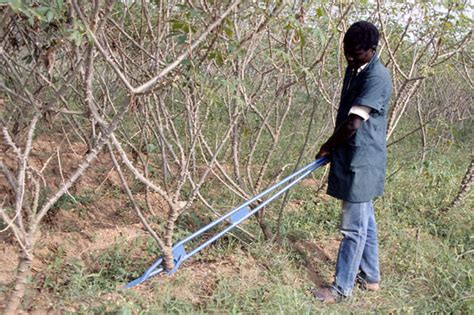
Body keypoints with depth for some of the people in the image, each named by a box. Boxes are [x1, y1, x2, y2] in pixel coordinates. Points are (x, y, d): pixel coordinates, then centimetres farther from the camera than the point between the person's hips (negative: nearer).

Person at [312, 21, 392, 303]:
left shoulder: (377, 77, -20)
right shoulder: (353, 70, 11)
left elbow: (353, 124, -23)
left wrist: (328, 147, -9)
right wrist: (333, 149, 15)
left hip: (362, 163, -10)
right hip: (353, 160, 10)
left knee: (354, 227, -1)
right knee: (365, 221, 18)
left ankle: (342, 288, 9)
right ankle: (371, 276, 32)